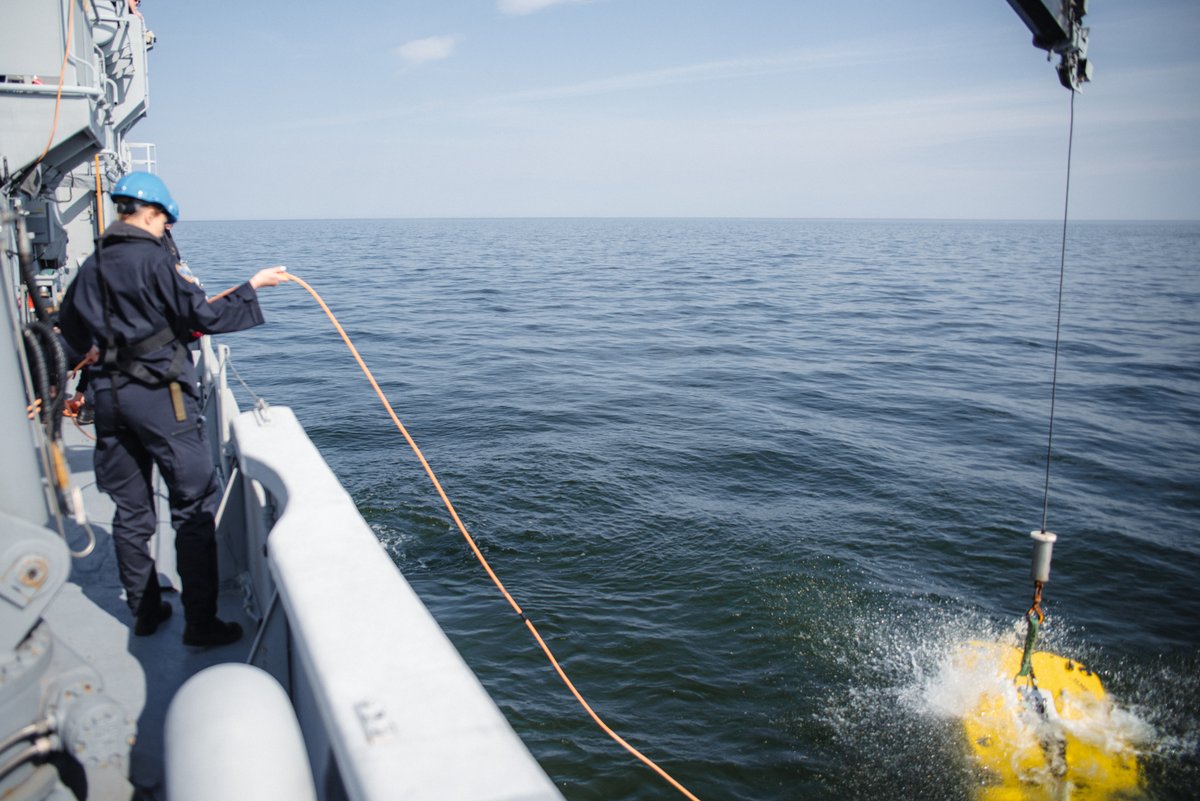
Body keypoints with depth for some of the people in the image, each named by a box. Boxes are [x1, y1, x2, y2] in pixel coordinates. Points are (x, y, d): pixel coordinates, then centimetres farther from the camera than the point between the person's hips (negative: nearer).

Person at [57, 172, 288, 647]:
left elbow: (70, 326, 23)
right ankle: (200, 623, 0)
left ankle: (144, 611, 27)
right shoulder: (154, 259, -12)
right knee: (194, 505, -2)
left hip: (109, 393, 8)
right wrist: (253, 286, -2)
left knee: (131, 508, 15)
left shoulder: (93, 265, 10)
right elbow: (205, 317, -13)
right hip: (158, 391, -7)